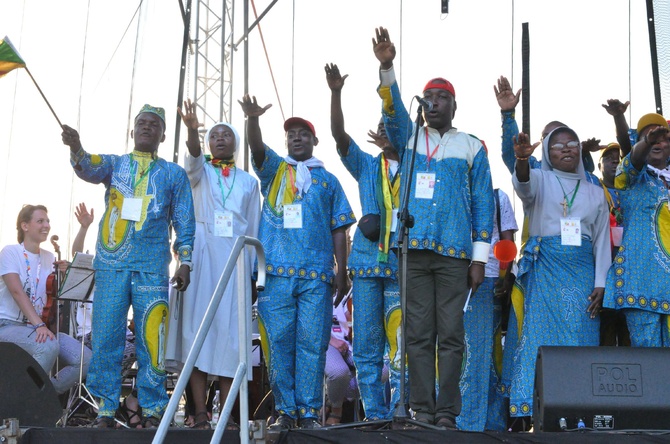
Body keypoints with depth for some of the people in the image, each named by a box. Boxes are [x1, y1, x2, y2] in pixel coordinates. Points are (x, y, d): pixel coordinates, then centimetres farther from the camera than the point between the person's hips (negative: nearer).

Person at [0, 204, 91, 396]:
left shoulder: (49, 257, 12)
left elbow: (54, 297, 13)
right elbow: (17, 292, -21)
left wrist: (62, 276, -7)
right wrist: (37, 324, -33)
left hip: (40, 326, 6)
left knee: (85, 359, -15)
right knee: (49, 346, -37)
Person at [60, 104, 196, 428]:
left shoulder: (174, 174, 15)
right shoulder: (114, 164, 15)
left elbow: (185, 223, 13)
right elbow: (89, 169, -8)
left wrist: (185, 261, 2)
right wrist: (76, 148, -29)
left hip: (153, 266, -1)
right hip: (111, 263, 1)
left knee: (151, 338, -4)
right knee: (106, 337, -2)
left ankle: (153, 409, 2)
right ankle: (106, 408, 4)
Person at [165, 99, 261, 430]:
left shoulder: (249, 181, 16)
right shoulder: (200, 171, 12)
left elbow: (254, 229, 13)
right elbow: (193, 157, -13)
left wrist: (252, 268, 4)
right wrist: (192, 130, -33)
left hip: (236, 258, 1)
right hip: (202, 255, -1)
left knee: (230, 331, -4)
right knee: (198, 326, -9)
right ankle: (200, 413, -9)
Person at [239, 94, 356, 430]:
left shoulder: (328, 180, 18)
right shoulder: (273, 169, 17)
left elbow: (339, 230, 14)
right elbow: (256, 146, -3)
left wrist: (342, 271, 5)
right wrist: (253, 118, -24)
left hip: (317, 273, 0)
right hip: (276, 271, 0)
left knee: (312, 343, -3)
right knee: (279, 343, -1)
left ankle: (308, 412, 2)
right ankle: (285, 411, 6)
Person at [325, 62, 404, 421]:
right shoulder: (366, 166, 14)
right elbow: (339, 134, 4)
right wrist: (335, 93, -9)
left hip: (403, 267, -2)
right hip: (367, 264, 3)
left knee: (401, 344, -6)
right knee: (366, 347, 3)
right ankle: (375, 415, 10)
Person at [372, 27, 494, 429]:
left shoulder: (472, 148, 12)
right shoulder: (409, 138, 17)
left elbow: (484, 203, 8)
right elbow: (392, 110, -2)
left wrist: (480, 257, 1)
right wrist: (387, 67, -19)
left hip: (455, 253, -1)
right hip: (415, 249, 2)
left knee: (451, 333, -2)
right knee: (419, 333, 0)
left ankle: (447, 412, 1)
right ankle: (422, 410, 3)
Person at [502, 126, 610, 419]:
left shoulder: (595, 193, 17)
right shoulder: (540, 180, 9)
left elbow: (602, 241, 12)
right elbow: (523, 184, -17)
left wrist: (600, 283, 1)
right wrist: (522, 160, -40)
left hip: (581, 273, 2)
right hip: (543, 270, -2)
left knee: (579, 337, -5)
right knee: (539, 335, -8)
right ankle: (532, 408, -9)